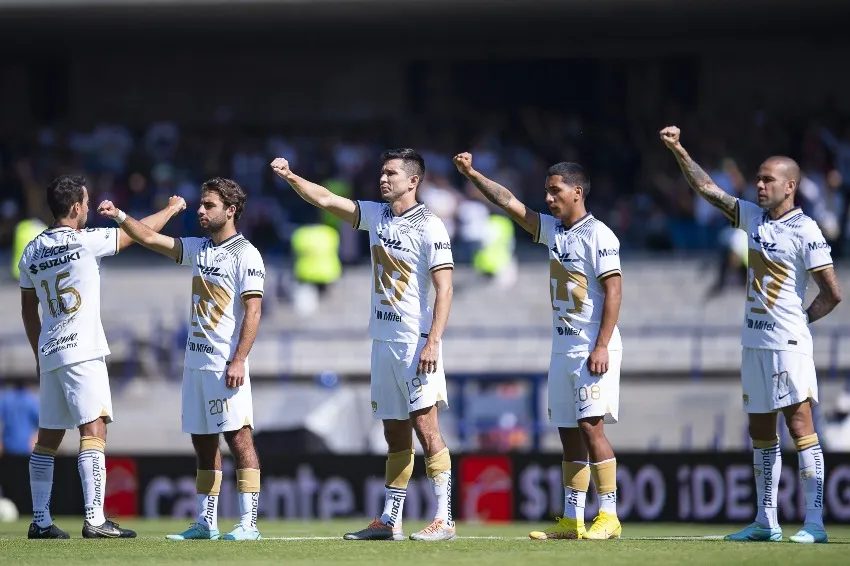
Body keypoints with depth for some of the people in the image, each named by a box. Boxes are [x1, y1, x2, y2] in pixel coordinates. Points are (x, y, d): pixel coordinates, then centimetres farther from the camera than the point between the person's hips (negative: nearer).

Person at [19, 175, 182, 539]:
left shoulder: (31, 252, 10)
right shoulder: (85, 241, -8)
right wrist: (172, 209, 21)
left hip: (49, 354, 7)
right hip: (82, 352, -7)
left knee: (48, 438, 11)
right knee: (93, 431, -11)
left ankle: (40, 521, 12)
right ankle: (95, 519, -19)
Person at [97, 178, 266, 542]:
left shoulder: (245, 255, -8)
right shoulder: (198, 249, 15)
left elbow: (253, 311, -14)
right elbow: (150, 238, 19)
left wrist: (239, 360, -20)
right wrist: (119, 216, 4)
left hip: (225, 364, -8)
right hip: (195, 361, 8)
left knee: (238, 437, -10)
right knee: (203, 442, 9)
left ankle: (249, 523, -12)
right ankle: (206, 523, 13)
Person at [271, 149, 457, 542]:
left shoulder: (429, 227, -9)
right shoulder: (376, 216, 11)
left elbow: (444, 289, -14)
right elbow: (325, 199, 15)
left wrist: (432, 342, -21)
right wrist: (290, 177, 0)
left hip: (415, 340, -7)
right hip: (383, 339, 7)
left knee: (426, 427, -12)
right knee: (395, 433, 10)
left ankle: (443, 520, -14)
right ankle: (390, 521, 13)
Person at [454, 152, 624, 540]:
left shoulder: (598, 235, -11)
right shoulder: (553, 230, 12)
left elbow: (613, 291, -16)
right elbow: (509, 203, 17)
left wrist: (602, 346, -21)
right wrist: (472, 175, 10)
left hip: (592, 347, -8)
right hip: (562, 346, 8)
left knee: (591, 425, -13)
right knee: (568, 431, 7)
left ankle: (609, 516, -12)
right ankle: (572, 520, 9)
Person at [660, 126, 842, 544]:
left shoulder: (804, 231, -10)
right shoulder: (753, 217, 11)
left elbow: (832, 294, -11)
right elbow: (706, 188, 15)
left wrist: (800, 320, -2)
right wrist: (678, 151, 7)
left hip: (787, 343, -8)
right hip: (753, 341, 8)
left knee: (800, 427, -11)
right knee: (760, 431, 10)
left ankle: (814, 523, -14)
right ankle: (766, 522, 15)